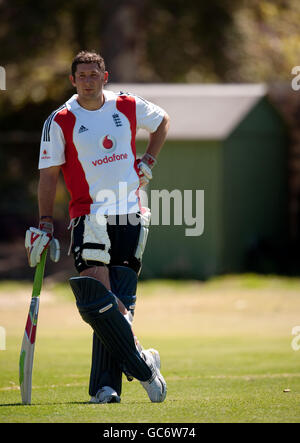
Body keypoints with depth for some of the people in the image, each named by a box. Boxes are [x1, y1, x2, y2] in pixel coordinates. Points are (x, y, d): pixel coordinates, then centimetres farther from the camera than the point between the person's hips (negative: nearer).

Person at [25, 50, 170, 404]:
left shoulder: (128, 106, 6)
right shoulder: (60, 121, -1)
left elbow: (162, 121, 27)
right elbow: (49, 175, 2)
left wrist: (147, 163, 16)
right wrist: (45, 225, -4)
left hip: (130, 215, 2)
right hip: (89, 217, -2)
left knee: (120, 304, -3)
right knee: (96, 300, -18)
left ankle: (106, 386, -3)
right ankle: (142, 365, -7)